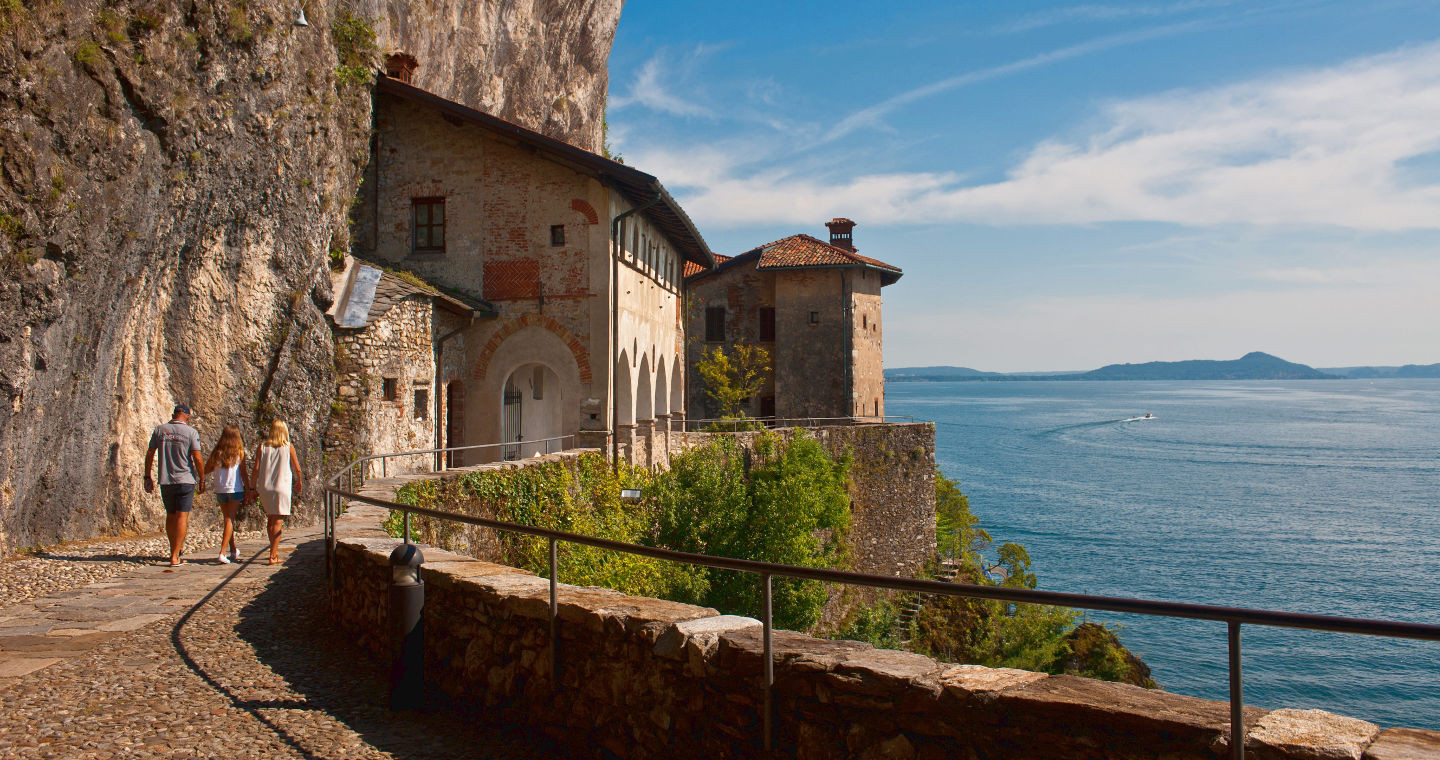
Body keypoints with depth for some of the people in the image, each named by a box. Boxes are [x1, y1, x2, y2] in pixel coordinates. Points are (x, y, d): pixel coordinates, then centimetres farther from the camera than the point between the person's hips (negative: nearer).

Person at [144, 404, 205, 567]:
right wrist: (202, 479, -2)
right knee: (182, 516, -2)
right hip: (185, 480, -4)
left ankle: (174, 551, 27)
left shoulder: (159, 430, 4)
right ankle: (175, 557, -8)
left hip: (165, 481, 4)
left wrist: (147, 477, 13)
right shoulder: (191, 432, -7)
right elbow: (197, 458, -11)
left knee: (170, 515, 16)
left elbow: (149, 454, 5)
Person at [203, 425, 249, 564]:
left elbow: (206, 470, 8)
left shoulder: (216, 452, 0)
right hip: (235, 490, -3)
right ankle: (222, 552, -15)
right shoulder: (239, 453, -6)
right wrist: (248, 490, 2)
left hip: (220, 490, 3)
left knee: (229, 519, 15)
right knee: (230, 520, -1)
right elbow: (243, 473, -5)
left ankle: (234, 551, 26)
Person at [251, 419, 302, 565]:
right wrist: (298, 482, 20)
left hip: (264, 487, 3)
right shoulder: (288, 447, -1)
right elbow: (297, 468, 1)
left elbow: (256, 468, -3)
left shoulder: (262, 447, 2)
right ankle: (273, 555, -7)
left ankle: (275, 550, 29)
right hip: (282, 487, -3)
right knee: (277, 521, -2)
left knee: (270, 519, 18)